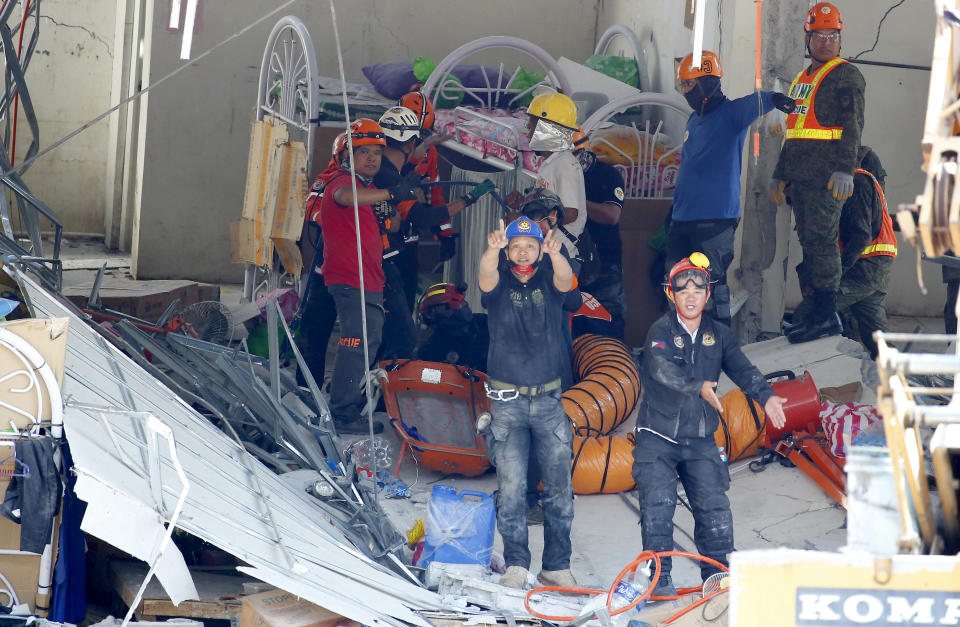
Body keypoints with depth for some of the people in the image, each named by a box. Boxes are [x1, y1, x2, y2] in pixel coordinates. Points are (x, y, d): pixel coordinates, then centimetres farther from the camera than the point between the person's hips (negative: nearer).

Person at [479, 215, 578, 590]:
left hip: (549, 400, 1)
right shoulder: (499, 285, 1)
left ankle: (557, 566, 10)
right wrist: (492, 250, -46)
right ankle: (516, 566, 2)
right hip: (507, 402, -1)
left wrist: (555, 254, -43)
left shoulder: (549, 282, 3)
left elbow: (565, 279, -20)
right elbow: (486, 276, -22)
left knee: (559, 486, 3)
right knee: (511, 487, -5)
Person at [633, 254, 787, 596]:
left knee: (714, 505, -2)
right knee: (658, 503, -10)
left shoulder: (719, 334, 7)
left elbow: (742, 368, -2)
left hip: (700, 439, 4)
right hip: (657, 436, -3)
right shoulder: (660, 332, -8)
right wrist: (698, 387, -40)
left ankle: (717, 572, 9)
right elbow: (662, 369, -25)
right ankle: (659, 577, -3)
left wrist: (766, 396, -20)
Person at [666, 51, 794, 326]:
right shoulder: (693, 120, 20)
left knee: (711, 282, -10)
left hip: (715, 218, -8)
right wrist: (674, 210, 29)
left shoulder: (731, 112, -5)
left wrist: (772, 98, -50)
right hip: (683, 218, 8)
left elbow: (753, 104, -27)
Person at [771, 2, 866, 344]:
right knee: (808, 242, 7)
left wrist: (845, 170, -23)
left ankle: (827, 313, -12)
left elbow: (852, 125, -13)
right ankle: (815, 311, 9)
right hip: (799, 175, 8)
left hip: (827, 175, -8)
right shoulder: (801, 79, 23)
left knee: (820, 238, -12)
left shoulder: (845, 75, -3)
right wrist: (780, 174, 25)